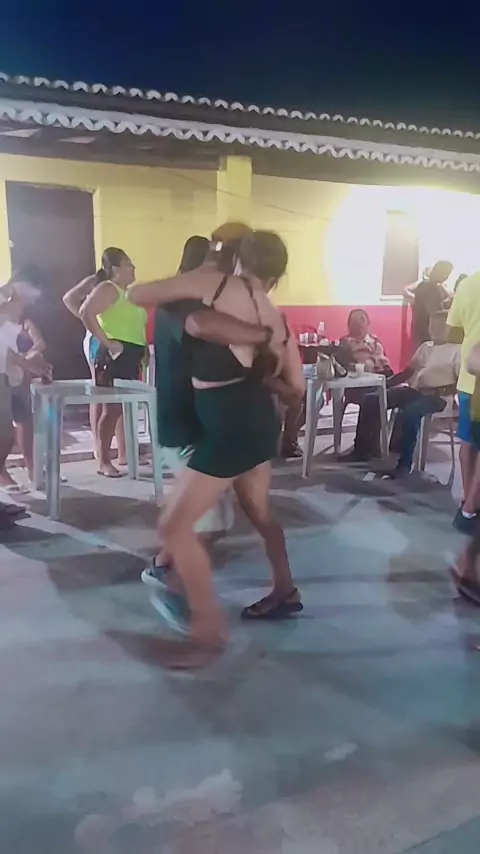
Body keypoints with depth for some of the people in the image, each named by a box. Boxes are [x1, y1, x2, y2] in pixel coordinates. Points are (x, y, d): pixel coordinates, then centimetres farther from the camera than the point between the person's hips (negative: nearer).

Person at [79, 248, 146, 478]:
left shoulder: (127, 292, 19)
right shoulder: (108, 289, -8)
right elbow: (85, 312, -24)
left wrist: (145, 348, 15)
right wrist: (105, 341, -22)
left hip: (131, 358, 9)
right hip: (114, 356, -9)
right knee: (112, 408, -8)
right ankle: (104, 461, -3)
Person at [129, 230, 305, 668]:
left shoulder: (214, 283, -8)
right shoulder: (275, 317, 9)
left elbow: (137, 295, -2)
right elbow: (296, 385, 13)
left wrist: (198, 277, 15)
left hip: (229, 427, -8)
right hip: (259, 419, 9)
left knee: (175, 525, -1)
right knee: (259, 511, 27)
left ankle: (209, 629, 9)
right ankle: (285, 593, 44)